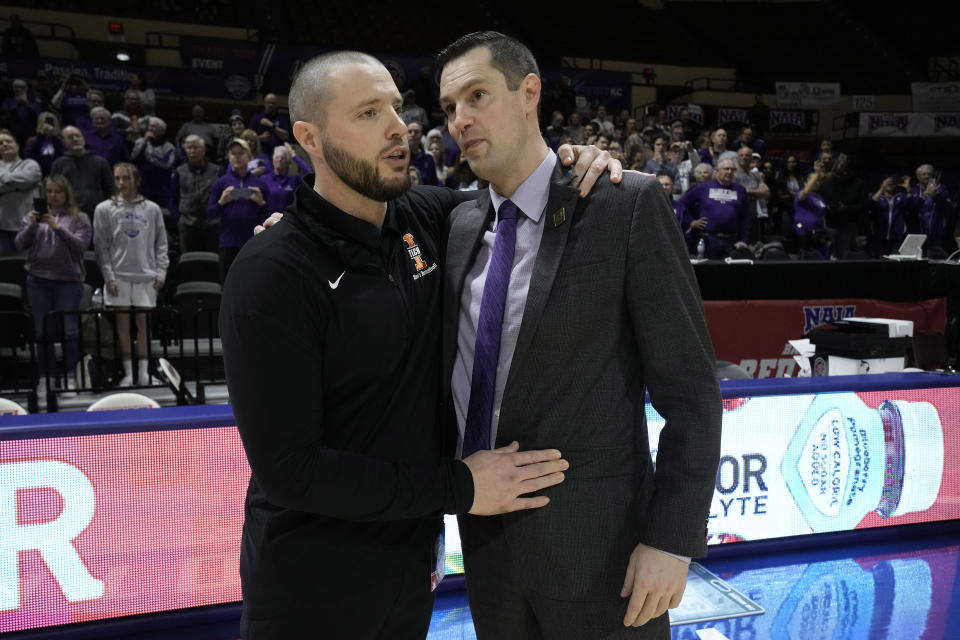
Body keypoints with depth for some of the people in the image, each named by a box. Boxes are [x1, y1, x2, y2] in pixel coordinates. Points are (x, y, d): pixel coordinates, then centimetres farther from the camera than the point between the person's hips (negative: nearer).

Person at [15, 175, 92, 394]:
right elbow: (20, 245, 6)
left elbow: (81, 245, -8)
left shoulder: (79, 218, 5)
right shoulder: (34, 216, 12)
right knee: (43, 331, 5)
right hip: (38, 280, 2)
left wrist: (57, 227, -17)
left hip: (69, 280, -2)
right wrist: (31, 226, -10)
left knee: (70, 331, -5)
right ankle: (46, 377, 12)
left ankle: (70, 376, 5)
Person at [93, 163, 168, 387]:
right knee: (123, 322, 1)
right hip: (118, 276, -1)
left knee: (143, 322, 2)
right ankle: (128, 372, 8)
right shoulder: (104, 209, 3)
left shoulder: (152, 209, 7)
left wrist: (161, 271, 1)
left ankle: (143, 371, 8)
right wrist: (108, 276, -5)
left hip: (146, 276, 1)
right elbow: (101, 246, 2)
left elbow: (161, 242, 10)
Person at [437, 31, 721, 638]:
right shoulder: (461, 225, 5)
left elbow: (690, 390, -11)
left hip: (596, 542, -4)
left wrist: (672, 540, -14)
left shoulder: (628, 205, -11)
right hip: (485, 538, 5)